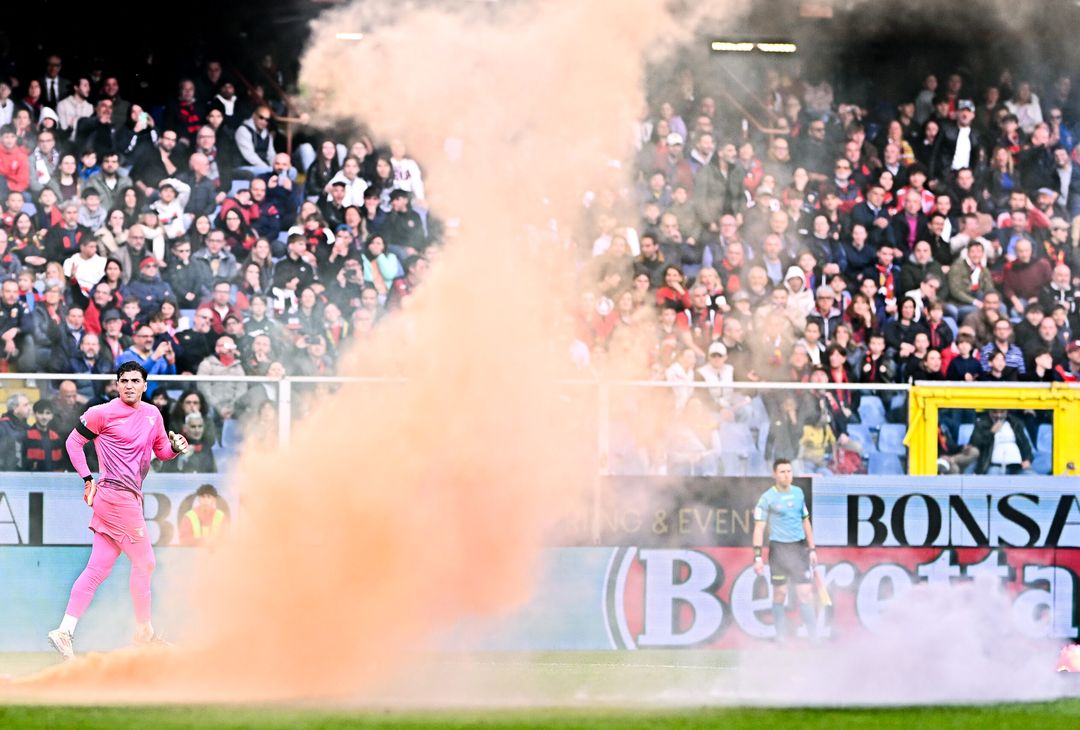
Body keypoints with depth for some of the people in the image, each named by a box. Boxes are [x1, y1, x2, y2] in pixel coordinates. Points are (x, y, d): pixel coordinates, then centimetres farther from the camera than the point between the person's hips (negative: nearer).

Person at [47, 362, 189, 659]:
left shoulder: (152, 414, 15)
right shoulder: (103, 413, -5)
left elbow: (161, 451, 24)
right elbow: (73, 442, 1)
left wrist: (175, 446, 1)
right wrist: (88, 478, -6)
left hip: (131, 497, 8)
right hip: (118, 494, -8)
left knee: (98, 568, 4)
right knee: (144, 562, -2)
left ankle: (64, 630, 2)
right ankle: (144, 632, 10)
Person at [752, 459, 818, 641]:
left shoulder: (798, 493, 9)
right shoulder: (767, 498, -5)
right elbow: (759, 528, -7)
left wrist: (812, 549, 16)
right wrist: (757, 556, -15)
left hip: (799, 548, 3)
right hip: (779, 549, -3)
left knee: (805, 592, -3)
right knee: (779, 594, 3)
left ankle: (813, 635, -1)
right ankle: (781, 637, 13)